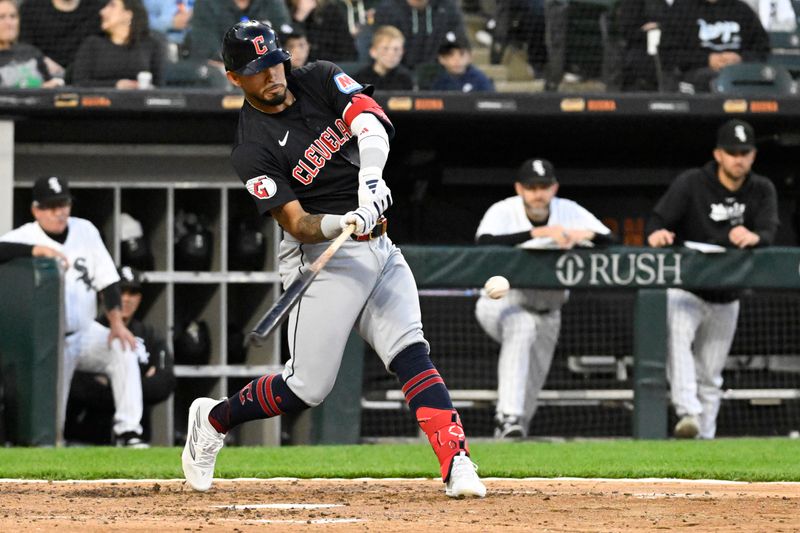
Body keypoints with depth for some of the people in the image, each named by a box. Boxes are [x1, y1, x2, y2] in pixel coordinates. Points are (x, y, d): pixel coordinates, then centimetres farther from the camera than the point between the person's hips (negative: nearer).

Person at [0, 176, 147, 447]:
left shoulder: (85, 230, 2)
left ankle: (127, 432, -22)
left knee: (125, 351, -22)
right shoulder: (25, 237, -12)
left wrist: (117, 322, -11)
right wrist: (39, 250, -39)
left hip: (86, 331, 3)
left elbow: (107, 279, 2)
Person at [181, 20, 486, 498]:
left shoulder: (321, 81, 4)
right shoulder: (253, 149, -10)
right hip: (322, 258, -4)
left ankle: (456, 462, -22)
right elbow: (297, 223, -17)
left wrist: (371, 177, -32)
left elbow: (371, 118, -14)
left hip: (378, 249, 4)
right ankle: (214, 419, 20)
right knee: (307, 389, -4)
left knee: (410, 352, -14)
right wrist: (344, 223, -37)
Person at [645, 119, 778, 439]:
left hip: (726, 299, 4)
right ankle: (688, 413, -45)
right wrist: (656, 234, -41)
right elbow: (657, 222, -16)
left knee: (710, 377, 9)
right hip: (685, 289, -4)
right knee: (676, 334, -34)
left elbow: (769, 232, -17)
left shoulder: (762, 191, -1)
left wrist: (753, 237, -42)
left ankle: (704, 438, 19)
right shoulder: (691, 184, -9)